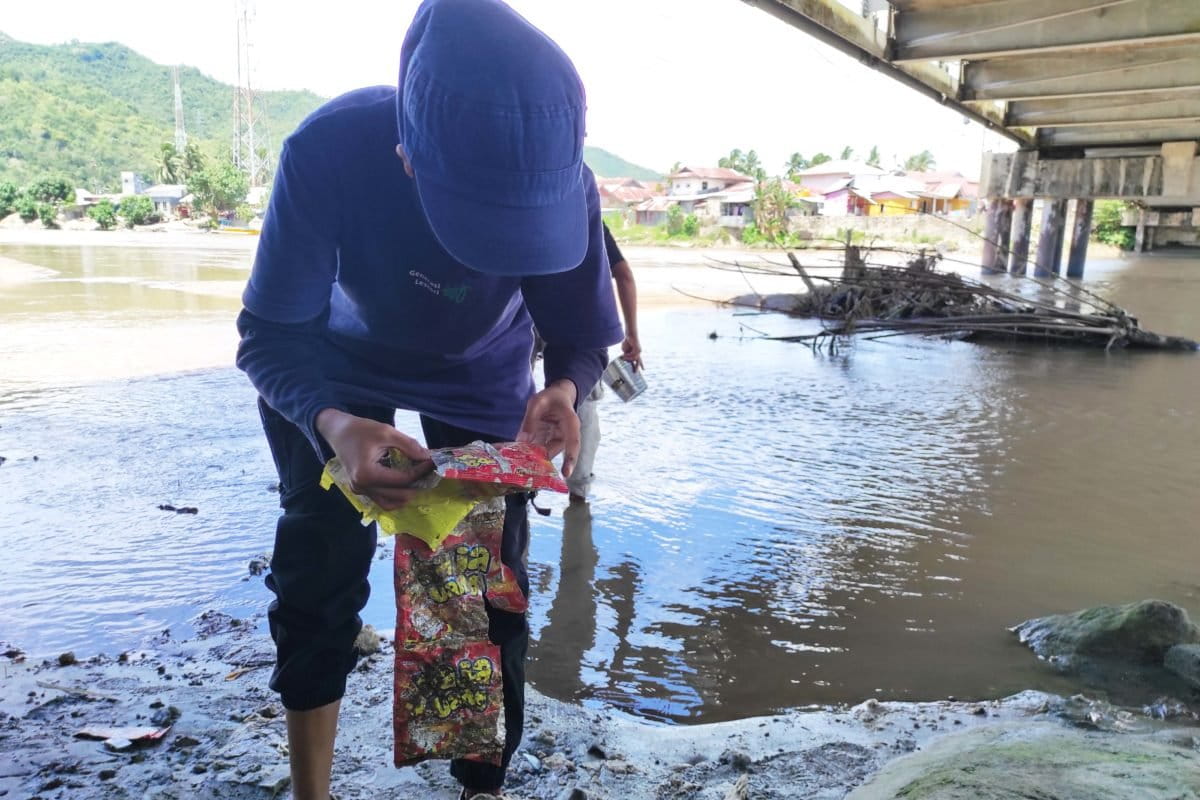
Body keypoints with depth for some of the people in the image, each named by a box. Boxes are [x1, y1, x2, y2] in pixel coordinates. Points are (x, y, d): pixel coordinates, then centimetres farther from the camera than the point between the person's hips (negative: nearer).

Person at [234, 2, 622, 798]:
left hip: (482, 380, 1)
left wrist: (562, 390, -44)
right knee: (319, 576, -2)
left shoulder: (563, 187, -33)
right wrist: (331, 422, -51)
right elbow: (271, 335, -30)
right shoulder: (328, 151, -36)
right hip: (344, 366, 0)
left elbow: (581, 336, -20)